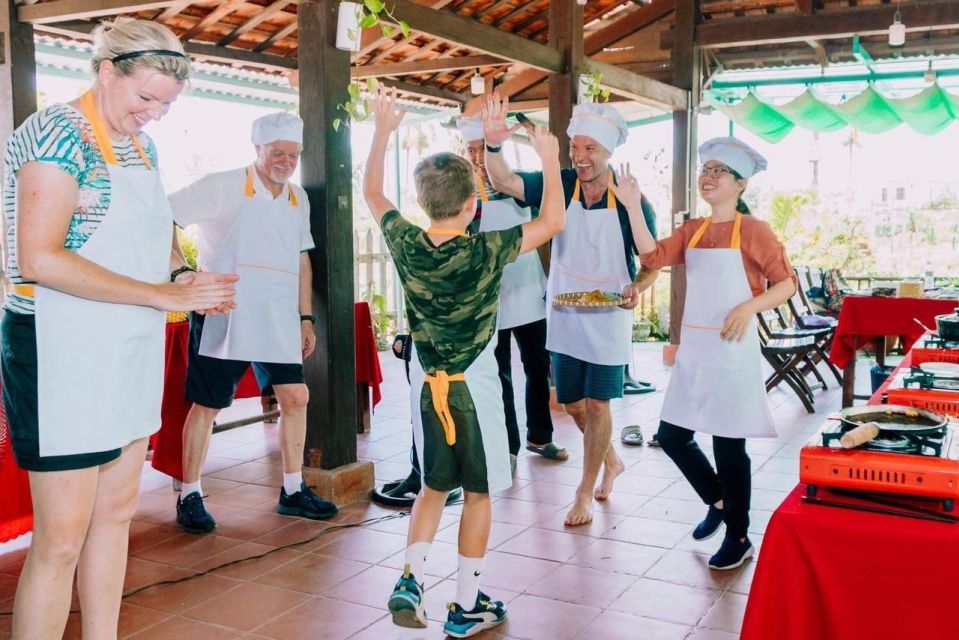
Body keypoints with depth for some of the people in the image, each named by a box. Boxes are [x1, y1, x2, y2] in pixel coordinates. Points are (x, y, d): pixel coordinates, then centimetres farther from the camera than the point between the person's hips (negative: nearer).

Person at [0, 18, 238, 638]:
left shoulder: (141, 145, 13)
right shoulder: (57, 131, -13)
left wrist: (188, 275, 2)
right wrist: (164, 294, -23)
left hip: (130, 352, 9)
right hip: (64, 353, -8)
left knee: (116, 513, 15)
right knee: (62, 539, -3)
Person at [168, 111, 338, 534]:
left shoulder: (298, 199, 12)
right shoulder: (223, 187, -7)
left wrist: (305, 317, 15)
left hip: (278, 322, 6)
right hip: (224, 319, -5)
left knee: (295, 397, 4)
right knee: (207, 404, 2)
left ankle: (293, 491, 18)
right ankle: (189, 497, 16)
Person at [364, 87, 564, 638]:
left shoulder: (406, 245, -7)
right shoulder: (487, 251, -17)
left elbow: (372, 192, 10)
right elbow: (553, 221, -9)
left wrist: (384, 130, 16)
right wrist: (550, 160, 2)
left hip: (426, 383, 4)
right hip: (473, 385, -4)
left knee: (435, 485, 20)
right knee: (478, 493, 8)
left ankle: (410, 578, 10)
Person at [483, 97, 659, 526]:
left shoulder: (631, 201, -11)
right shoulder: (560, 186, -5)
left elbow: (653, 262, -3)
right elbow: (502, 182, -14)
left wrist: (637, 288, -24)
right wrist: (493, 145, -33)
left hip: (609, 319, -3)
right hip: (564, 318, 3)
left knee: (596, 405, 1)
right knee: (573, 404, 13)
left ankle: (585, 492, 17)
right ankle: (610, 462, 40)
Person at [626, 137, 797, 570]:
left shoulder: (753, 230, -5)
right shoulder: (692, 231, 10)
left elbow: (787, 283, -6)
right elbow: (653, 257, -5)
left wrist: (749, 306, -23)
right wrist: (632, 208, -12)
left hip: (732, 350, -6)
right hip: (692, 349, 6)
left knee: (728, 443, 1)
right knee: (672, 436, 9)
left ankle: (738, 538, 18)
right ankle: (718, 501, 33)